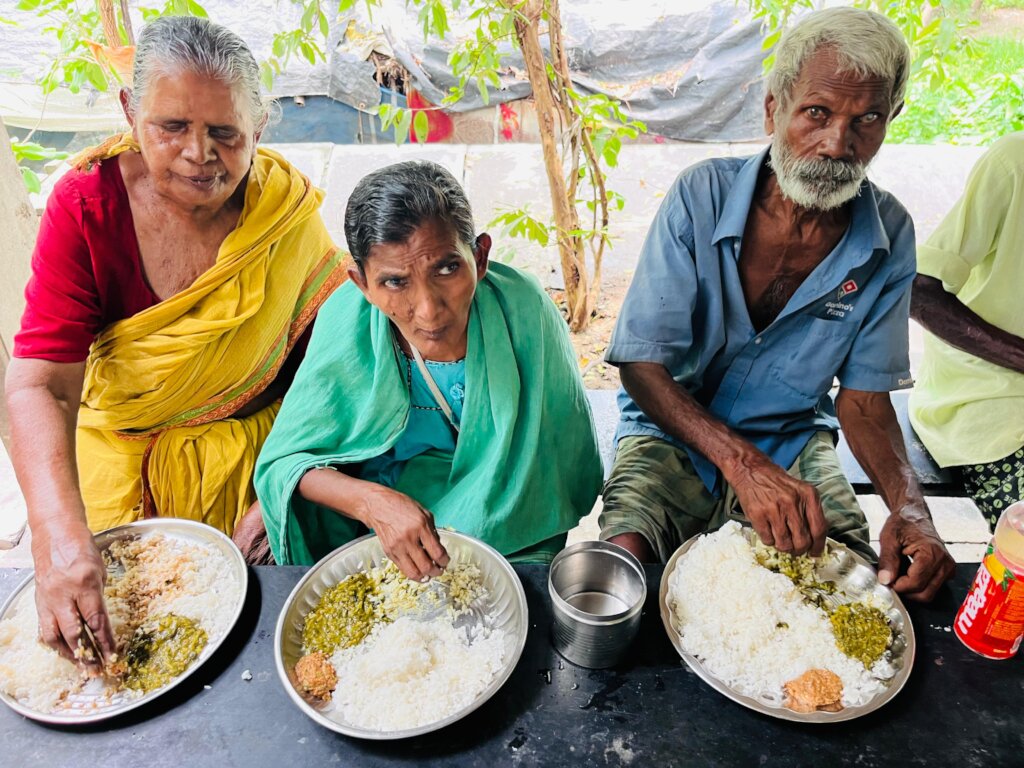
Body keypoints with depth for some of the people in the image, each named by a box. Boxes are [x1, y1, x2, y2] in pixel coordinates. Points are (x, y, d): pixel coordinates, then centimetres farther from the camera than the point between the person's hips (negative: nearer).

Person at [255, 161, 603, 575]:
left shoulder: (524, 309, -22)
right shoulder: (346, 320, -19)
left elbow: (563, 452, -10)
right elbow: (283, 461, -11)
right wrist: (373, 502, -30)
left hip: (512, 539, -1)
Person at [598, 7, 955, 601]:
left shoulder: (889, 236, -7)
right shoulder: (702, 196, -16)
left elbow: (865, 398, -1)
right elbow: (642, 364, -18)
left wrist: (910, 506, -21)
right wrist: (742, 463, -32)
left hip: (795, 441, 3)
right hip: (674, 434, -2)